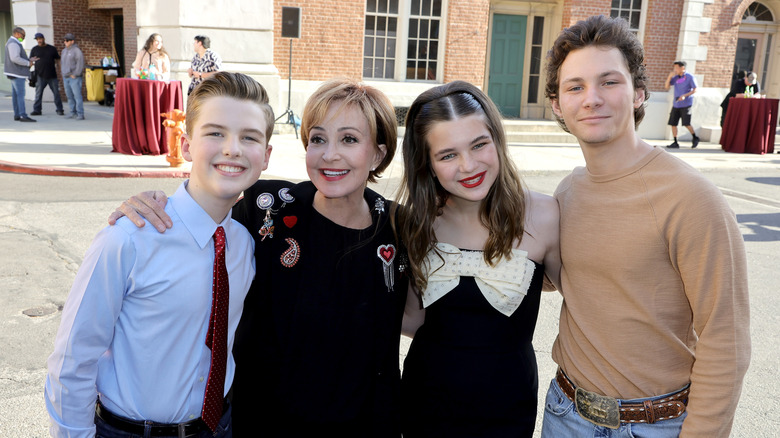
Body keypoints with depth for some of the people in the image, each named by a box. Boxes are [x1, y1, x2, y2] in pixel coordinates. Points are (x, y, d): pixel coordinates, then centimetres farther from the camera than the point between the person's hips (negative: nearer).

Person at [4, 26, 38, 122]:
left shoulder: (14, 43, 20)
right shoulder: (13, 43, -14)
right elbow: (15, 58, -25)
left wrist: (29, 59, 12)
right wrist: (28, 63, -15)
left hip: (15, 73, 11)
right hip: (17, 73, -11)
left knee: (15, 94, 9)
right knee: (20, 94, -13)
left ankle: (17, 115, 11)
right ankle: (23, 116, -17)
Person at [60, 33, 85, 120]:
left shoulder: (77, 51, -7)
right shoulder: (64, 51, 17)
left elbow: (80, 64, -13)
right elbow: (62, 63, 25)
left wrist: (75, 74, -15)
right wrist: (63, 74, 15)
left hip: (74, 77, -8)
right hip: (66, 77, 8)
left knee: (77, 96, -11)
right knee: (70, 96, 8)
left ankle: (80, 114, -11)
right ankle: (73, 112, 14)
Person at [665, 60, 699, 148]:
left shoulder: (690, 77, -5)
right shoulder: (675, 77, 8)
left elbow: (694, 90, -5)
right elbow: (666, 86, 4)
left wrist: (685, 95, -19)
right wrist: (670, 76, -10)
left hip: (686, 104, -5)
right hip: (676, 104, 5)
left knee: (686, 123, -11)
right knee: (673, 123, -1)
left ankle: (695, 138, 12)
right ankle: (675, 143, 6)